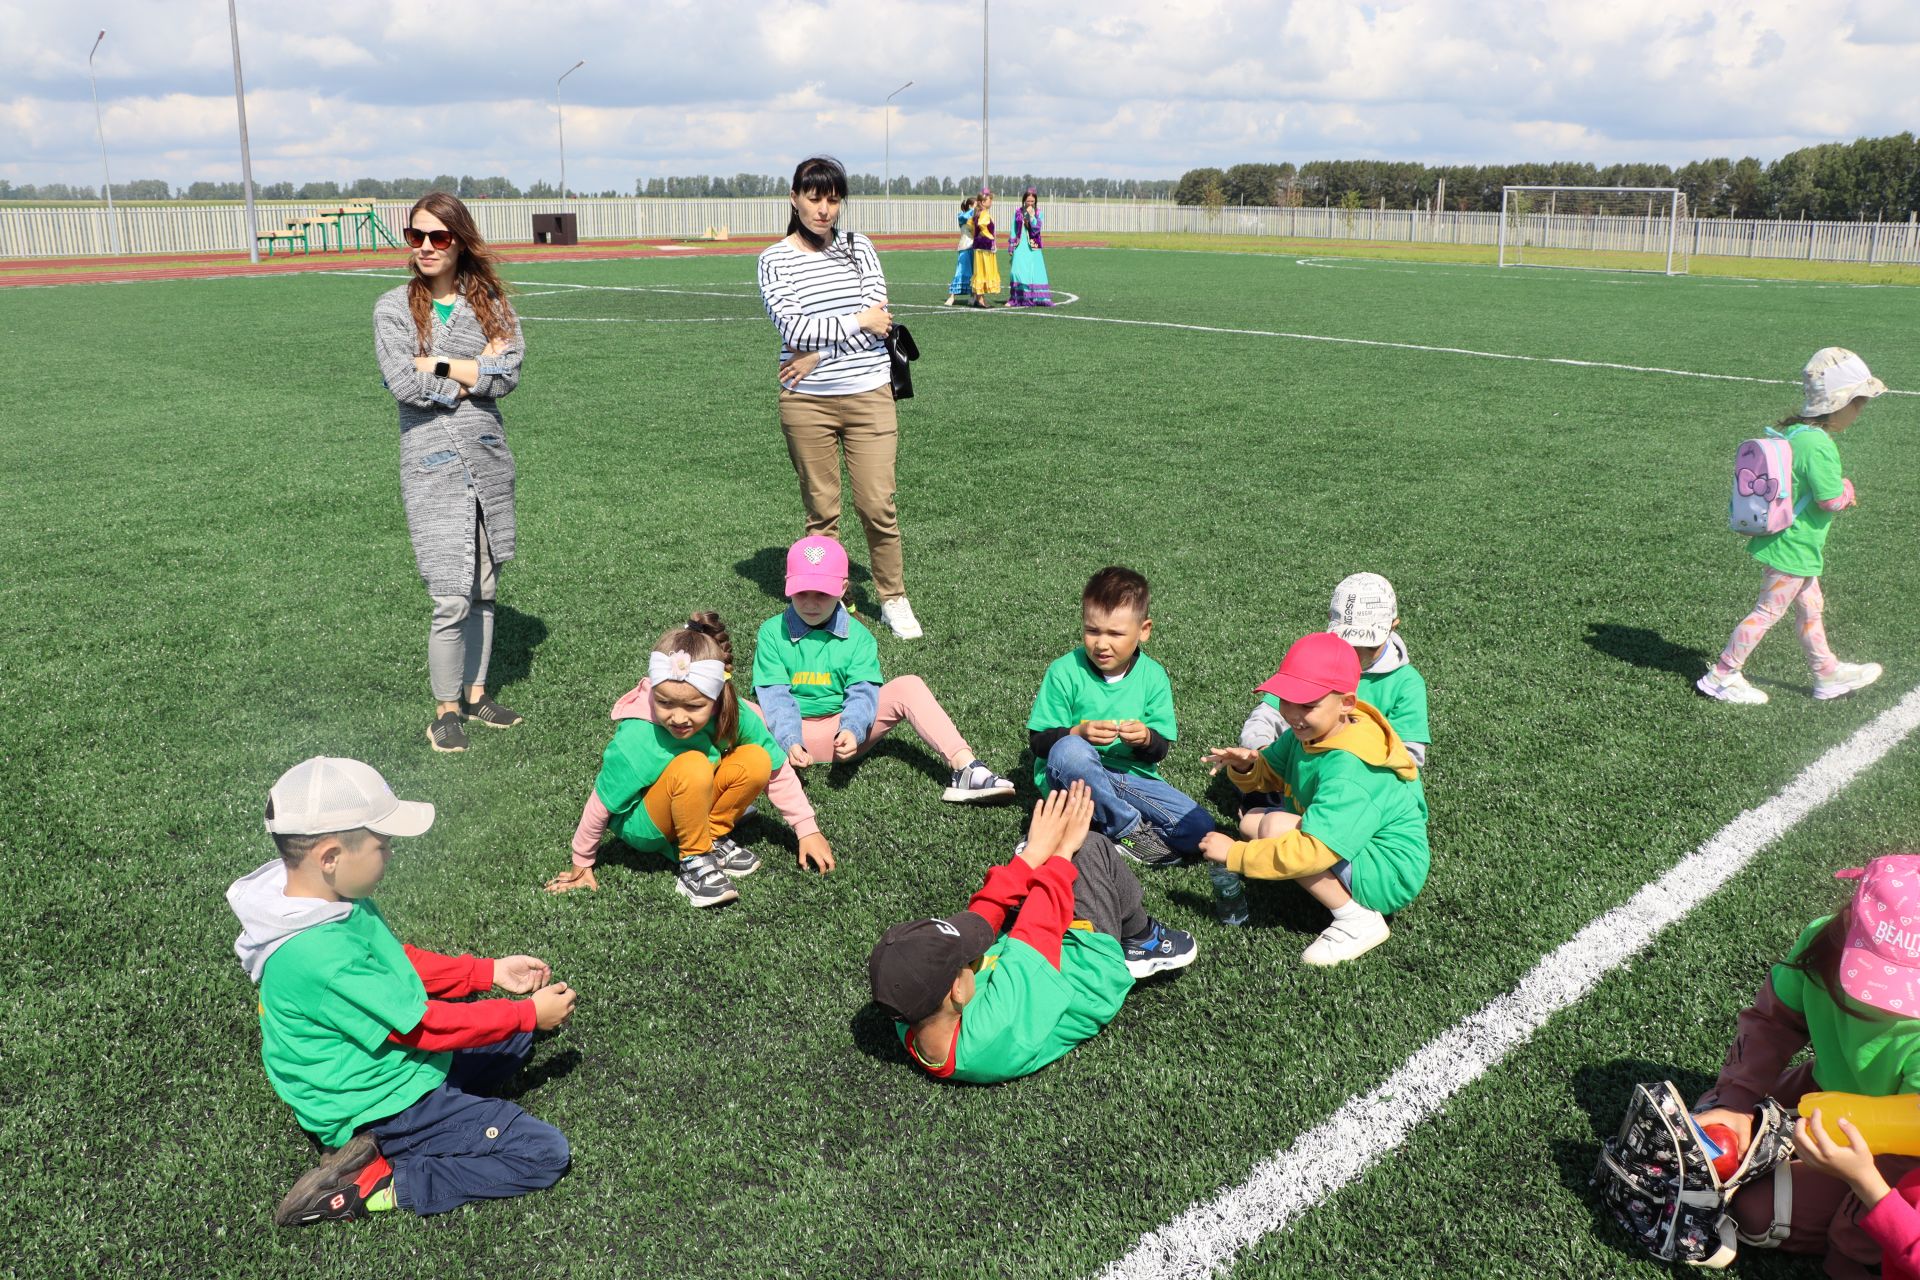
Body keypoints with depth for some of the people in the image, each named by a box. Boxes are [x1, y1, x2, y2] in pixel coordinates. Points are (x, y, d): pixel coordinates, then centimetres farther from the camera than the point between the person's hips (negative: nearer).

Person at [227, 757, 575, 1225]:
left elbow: (399, 960, 13)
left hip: (398, 1060, 10)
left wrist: (489, 972, 5)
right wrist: (529, 1013, -14)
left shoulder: (333, 898, -4)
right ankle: (375, 1184, -8)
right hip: (381, 1107, -10)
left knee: (514, 1034, 23)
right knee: (545, 1155, -9)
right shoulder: (321, 956, -33)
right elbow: (424, 1025, -24)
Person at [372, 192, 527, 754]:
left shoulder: (489, 301, 6)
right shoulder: (394, 308, -1)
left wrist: (439, 363, -11)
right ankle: (446, 709, 10)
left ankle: (475, 693, 27)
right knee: (452, 597, -7)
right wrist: (479, 370, -8)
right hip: (431, 463, -3)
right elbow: (405, 385, -13)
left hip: (488, 455, 3)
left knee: (483, 588, 12)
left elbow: (509, 374, -7)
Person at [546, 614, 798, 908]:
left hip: (692, 809, 5)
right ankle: (693, 860, -15)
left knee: (757, 761, -23)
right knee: (691, 767, -35)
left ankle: (713, 837, -2)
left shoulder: (733, 714, -23)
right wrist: (582, 863, -6)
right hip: (642, 823, -4)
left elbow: (778, 770, -10)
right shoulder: (637, 740, -33)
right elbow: (601, 805, -19)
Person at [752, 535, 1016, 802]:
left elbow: (862, 692, -9)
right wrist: (789, 742, -28)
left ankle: (965, 768, -32)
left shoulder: (857, 635, 2)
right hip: (791, 732, -1)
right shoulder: (772, 632, -2)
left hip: (843, 732, 1)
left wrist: (851, 731, -30)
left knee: (908, 687, -18)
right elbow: (775, 697, -11)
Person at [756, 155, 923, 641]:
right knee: (821, 510, 7)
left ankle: (893, 600, 15)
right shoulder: (776, 259, 0)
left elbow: (878, 315, -5)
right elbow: (794, 329, -12)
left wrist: (819, 354, -12)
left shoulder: (859, 246, 7)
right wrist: (858, 323, -8)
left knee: (878, 506, 0)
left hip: (868, 395, 1)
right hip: (806, 402, -1)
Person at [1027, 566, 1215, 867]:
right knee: (1069, 750, -39)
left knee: (1199, 828, -17)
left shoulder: (1153, 676, 0)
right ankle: (1131, 829, -21)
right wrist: (1079, 734, -26)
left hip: (1131, 776, 3)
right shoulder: (1064, 672, -8)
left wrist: (1146, 739, -21)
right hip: (1073, 776, -2)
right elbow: (1038, 741, -8)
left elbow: (1161, 749, 3)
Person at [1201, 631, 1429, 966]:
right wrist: (1245, 766, -15)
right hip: (1349, 845, 10)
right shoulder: (1310, 733, -4)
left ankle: (1359, 921, -16)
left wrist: (1234, 854, -30)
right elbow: (1270, 773, 10)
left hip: (1389, 876, -10)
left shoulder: (1351, 770, -32)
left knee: (1277, 828, -26)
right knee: (1252, 822, 6)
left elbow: (1313, 850, -39)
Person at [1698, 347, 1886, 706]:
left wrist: (1837, 489, 6)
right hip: (1794, 548, -10)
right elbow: (1832, 500, -23)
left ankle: (1827, 673, 35)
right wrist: (1847, 487, -3)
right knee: (1767, 612, 0)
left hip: (1787, 543, 10)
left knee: (1811, 607, 21)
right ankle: (1722, 675, 7)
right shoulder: (1817, 446, -25)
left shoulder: (1793, 431, 4)